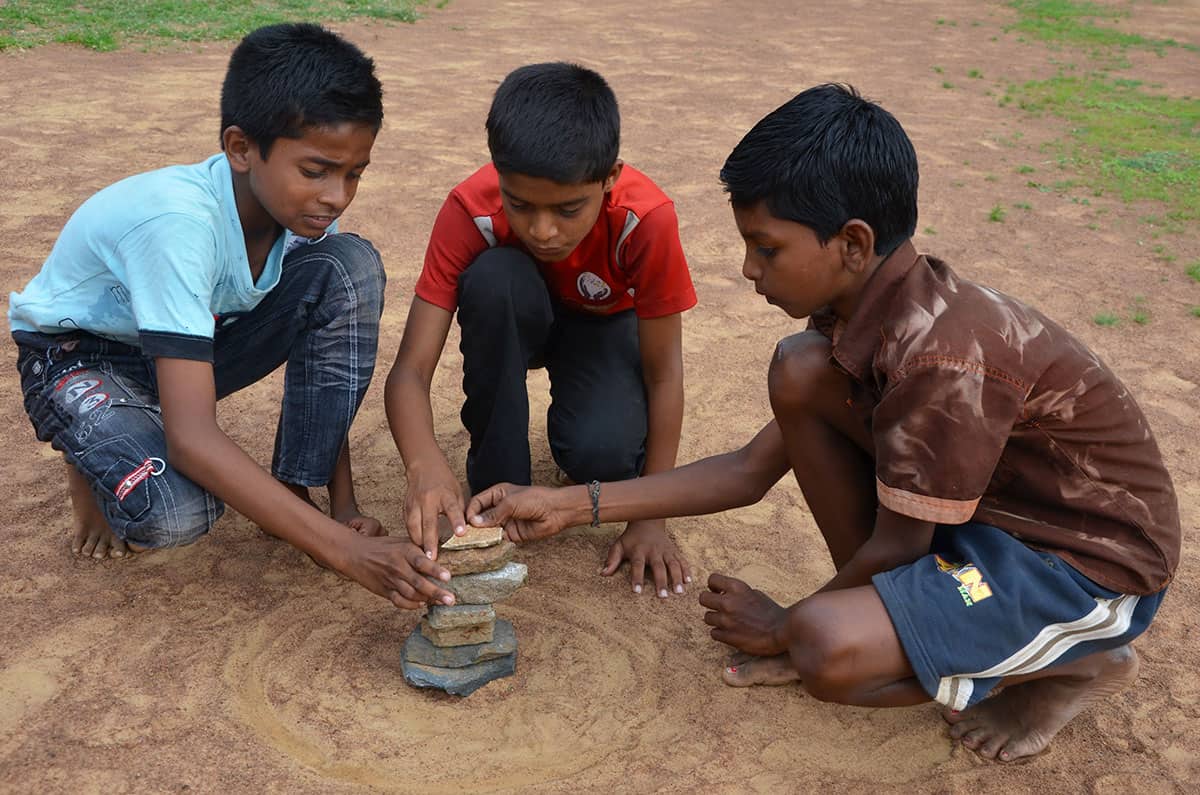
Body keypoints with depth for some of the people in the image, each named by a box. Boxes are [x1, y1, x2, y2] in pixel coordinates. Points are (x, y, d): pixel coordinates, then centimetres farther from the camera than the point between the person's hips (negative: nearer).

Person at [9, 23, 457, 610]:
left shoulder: (303, 207, -18)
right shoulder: (178, 221, -37)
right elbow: (191, 439, -42)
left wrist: (343, 505, -17)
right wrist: (345, 549, -47)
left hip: (192, 345, 5)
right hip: (77, 355, -5)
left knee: (351, 267, -20)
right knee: (175, 512, -35)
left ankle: (293, 490, -10)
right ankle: (94, 457, 2)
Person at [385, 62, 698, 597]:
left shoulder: (646, 219, -34)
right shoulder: (470, 210, -32)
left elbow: (664, 374, -25)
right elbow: (411, 369, -35)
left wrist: (650, 520, -27)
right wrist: (424, 464, -56)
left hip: (604, 325, -1)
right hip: (513, 320, 1)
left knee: (603, 454, -34)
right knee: (494, 277, -37)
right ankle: (497, 485, -19)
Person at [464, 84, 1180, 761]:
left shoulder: (941, 356, -31)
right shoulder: (865, 311, -3)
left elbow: (895, 547, -21)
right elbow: (753, 470, 2)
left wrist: (787, 624, -2)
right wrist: (572, 506, 0)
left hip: (1090, 563, -8)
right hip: (986, 513, 8)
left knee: (826, 652, -30)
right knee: (799, 372, -9)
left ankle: (1079, 664, -3)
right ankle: (873, 614, 3)